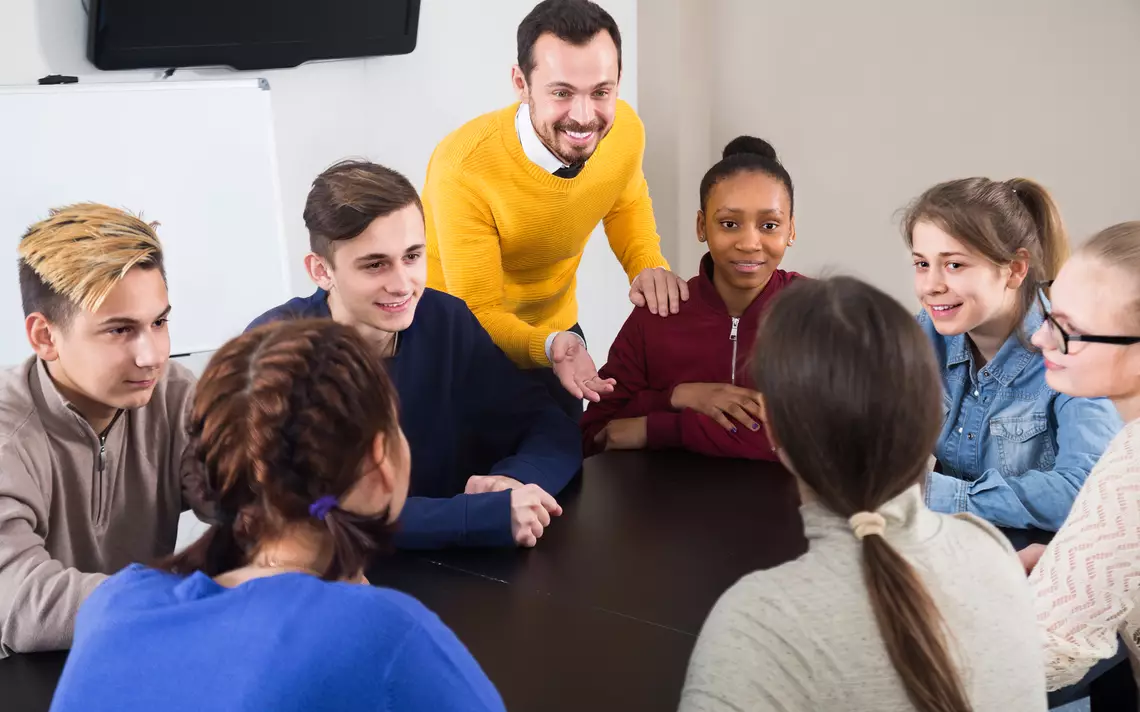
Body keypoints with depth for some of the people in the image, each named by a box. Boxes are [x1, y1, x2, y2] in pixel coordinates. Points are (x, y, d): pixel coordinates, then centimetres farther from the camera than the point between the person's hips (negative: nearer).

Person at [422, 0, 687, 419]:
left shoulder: (624, 129, -19)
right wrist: (548, 346, -45)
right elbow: (480, 314, -27)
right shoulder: (462, 168, -33)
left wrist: (648, 267, -15)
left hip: (555, 329, 4)